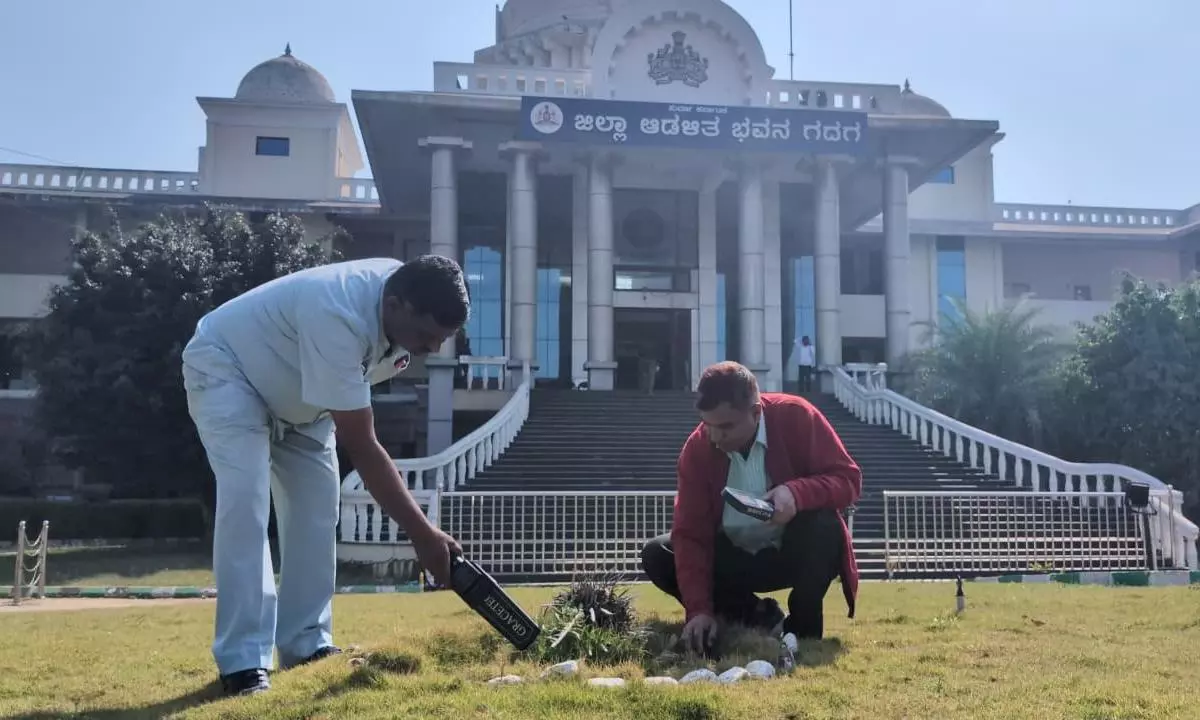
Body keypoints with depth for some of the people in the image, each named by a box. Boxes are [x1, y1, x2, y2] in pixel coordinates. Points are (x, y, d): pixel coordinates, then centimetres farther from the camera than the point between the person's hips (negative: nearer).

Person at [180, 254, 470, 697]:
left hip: (297, 393, 8)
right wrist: (422, 534, -38)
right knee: (245, 501, -23)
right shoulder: (337, 317, -42)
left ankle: (306, 647, 7)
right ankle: (244, 664, -19)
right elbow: (361, 446, -39)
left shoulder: (407, 306, -18)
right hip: (224, 370, -8)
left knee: (316, 505, 0)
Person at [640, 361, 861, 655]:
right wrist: (699, 609, -28)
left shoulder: (796, 416, -21)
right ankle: (757, 617, -3)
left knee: (824, 524, -35)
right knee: (656, 556, -15)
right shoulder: (696, 448, -16)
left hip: (794, 552, -2)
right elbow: (689, 533, -18)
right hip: (735, 557, 3)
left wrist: (797, 492, -40)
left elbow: (849, 478, -19)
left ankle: (803, 629, -11)